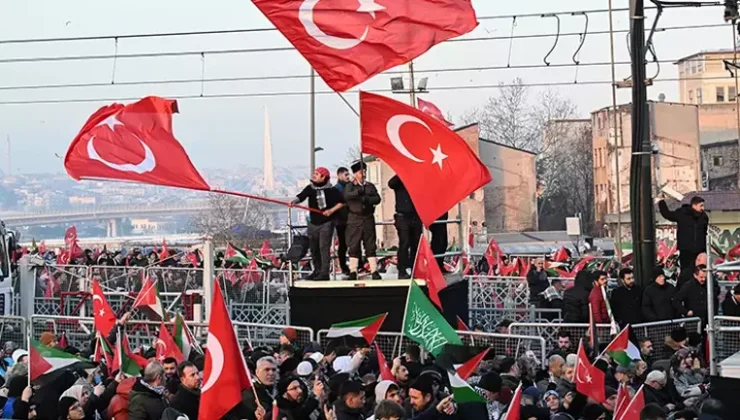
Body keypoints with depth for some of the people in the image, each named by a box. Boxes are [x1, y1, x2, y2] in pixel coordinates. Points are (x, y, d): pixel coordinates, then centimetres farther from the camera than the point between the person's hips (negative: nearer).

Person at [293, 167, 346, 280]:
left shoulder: (331, 190, -6)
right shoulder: (310, 188, 5)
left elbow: (342, 202, -1)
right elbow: (301, 196, -7)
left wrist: (331, 210, -12)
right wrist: (294, 201, -27)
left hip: (326, 223, -5)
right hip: (313, 223, 5)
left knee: (324, 247, -11)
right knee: (313, 248, 10)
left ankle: (324, 273, -10)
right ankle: (317, 270, 23)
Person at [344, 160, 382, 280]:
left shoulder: (370, 186, 12)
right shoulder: (350, 186, 4)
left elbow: (377, 199, 2)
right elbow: (347, 196, -16)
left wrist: (368, 199, -14)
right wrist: (358, 192, -30)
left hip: (368, 218, 2)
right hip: (354, 219, -2)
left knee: (370, 245, 3)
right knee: (354, 246, -1)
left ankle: (374, 271, 5)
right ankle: (353, 272, 3)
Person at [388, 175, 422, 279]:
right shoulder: (399, 181, 2)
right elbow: (391, 183, -19)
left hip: (416, 217, 4)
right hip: (403, 217, -4)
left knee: (416, 245, 5)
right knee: (404, 244, -9)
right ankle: (402, 271, -9)